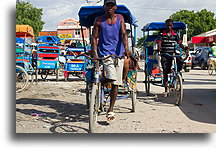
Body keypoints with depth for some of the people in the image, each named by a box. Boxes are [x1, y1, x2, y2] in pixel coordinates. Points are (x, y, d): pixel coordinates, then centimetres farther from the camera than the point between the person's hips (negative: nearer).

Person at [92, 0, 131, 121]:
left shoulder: (120, 18, 6)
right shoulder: (99, 20, 2)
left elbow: (124, 34, -4)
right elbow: (94, 37, 2)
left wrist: (126, 49, -21)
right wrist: (95, 53, -12)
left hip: (118, 53, 3)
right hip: (105, 53, -2)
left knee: (116, 83, 3)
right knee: (111, 78, -23)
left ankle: (111, 109, 14)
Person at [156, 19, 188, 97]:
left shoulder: (175, 34, 10)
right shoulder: (161, 34, 3)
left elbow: (179, 43, 1)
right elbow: (159, 43, -9)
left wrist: (184, 47, -21)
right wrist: (159, 48, -32)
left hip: (173, 53, 1)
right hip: (165, 55, -1)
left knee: (180, 61, -29)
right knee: (165, 72, 0)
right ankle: (166, 89, 10)